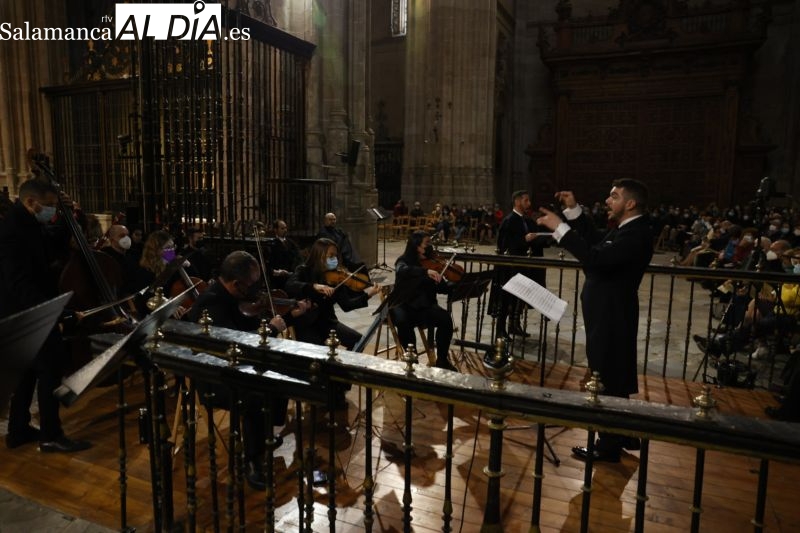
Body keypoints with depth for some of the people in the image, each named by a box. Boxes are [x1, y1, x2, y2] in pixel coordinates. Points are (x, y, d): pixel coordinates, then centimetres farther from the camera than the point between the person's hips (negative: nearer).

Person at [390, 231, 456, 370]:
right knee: (403, 321, -36)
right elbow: (402, 271, -28)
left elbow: (443, 288, 6)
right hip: (404, 306, -3)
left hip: (425, 307, 3)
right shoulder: (404, 261, -2)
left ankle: (442, 360, -7)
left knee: (446, 318, -24)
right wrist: (426, 272, -42)